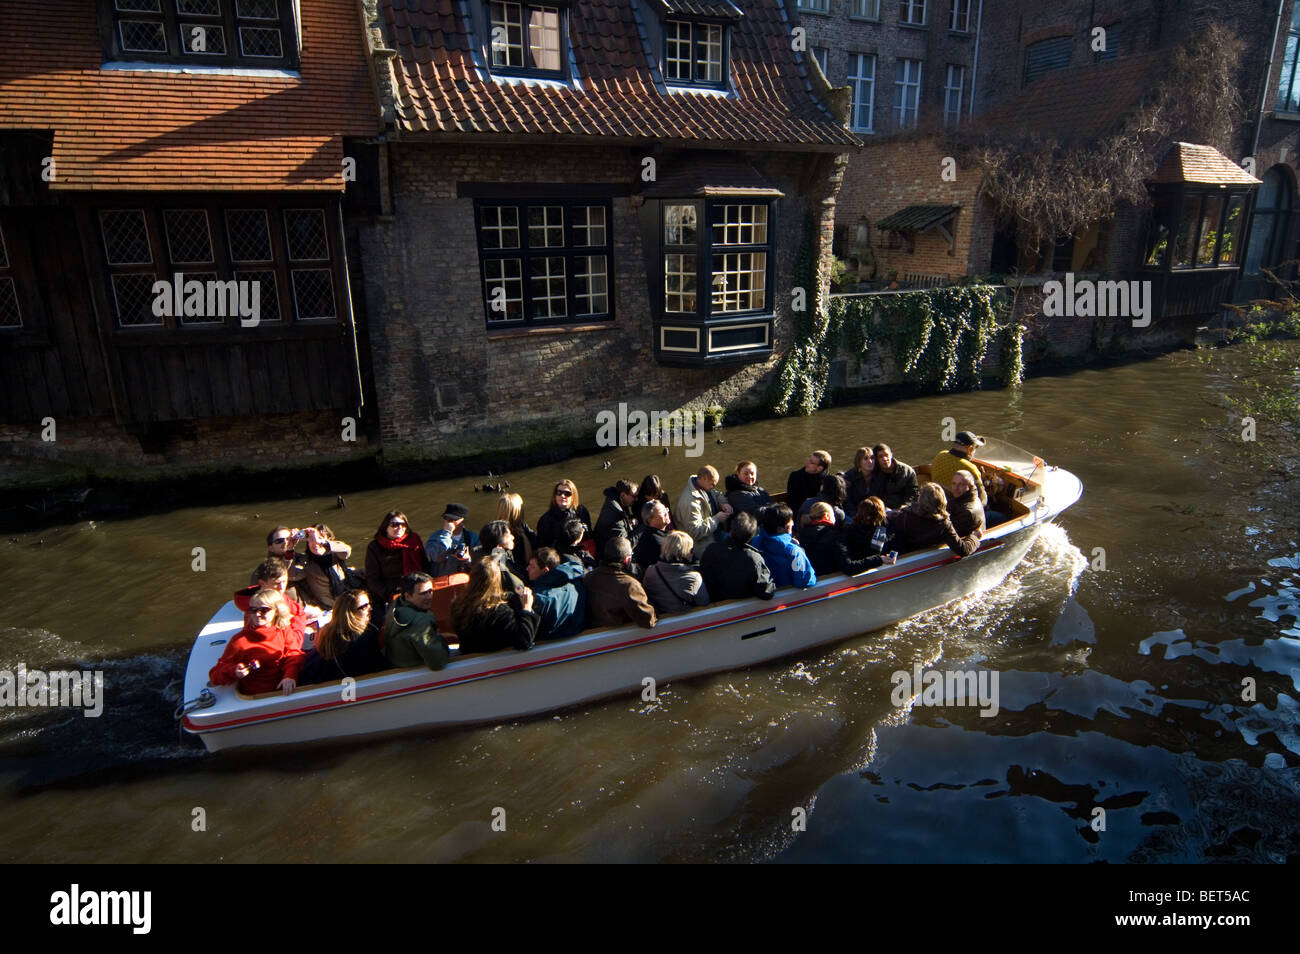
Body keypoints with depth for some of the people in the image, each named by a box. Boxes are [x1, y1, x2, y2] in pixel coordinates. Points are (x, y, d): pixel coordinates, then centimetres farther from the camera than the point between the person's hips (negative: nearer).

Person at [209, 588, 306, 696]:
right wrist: (234, 672, -20)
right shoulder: (240, 639, 1)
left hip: (284, 691, -2)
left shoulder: (285, 632, 9)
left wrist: (290, 676, -20)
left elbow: (294, 655, 1)